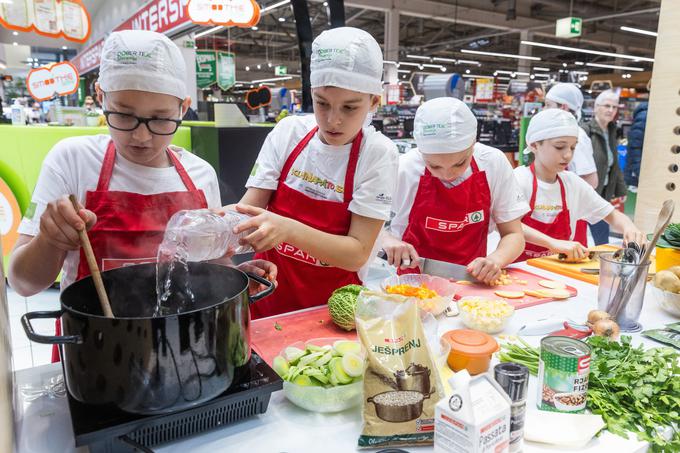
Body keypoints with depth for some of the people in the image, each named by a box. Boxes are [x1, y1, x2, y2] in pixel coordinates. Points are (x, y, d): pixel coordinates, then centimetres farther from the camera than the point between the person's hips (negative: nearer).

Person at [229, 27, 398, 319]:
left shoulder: (377, 154, -12)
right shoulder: (288, 132, -3)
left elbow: (357, 253, -15)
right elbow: (249, 207, -4)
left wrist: (288, 229, -30)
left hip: (332, 305, -1)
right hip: (269, 293, 1)